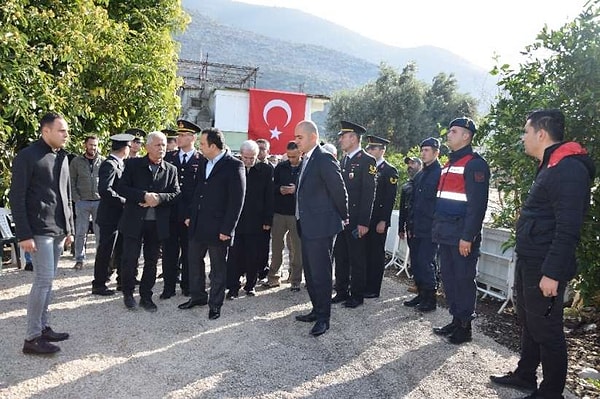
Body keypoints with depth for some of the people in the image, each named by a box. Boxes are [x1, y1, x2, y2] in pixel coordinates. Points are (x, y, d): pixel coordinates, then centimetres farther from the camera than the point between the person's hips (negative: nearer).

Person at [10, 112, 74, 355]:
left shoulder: (62, 157, 12)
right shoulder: (27, 156, -9)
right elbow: (16, 198, -12)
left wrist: (69, 228, 14)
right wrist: (24, 234, -16)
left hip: (58, 229, 7)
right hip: (39, 230, -7)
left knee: (47, 280, 13)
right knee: (43, 280, -6)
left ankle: (43, 327, 23)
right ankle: (32, 337, 5)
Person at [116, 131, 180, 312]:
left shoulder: (171, 170, 7)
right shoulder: (133, 164, 0)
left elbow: (176, 193, 2)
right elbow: (121, 188, -7)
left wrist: (159, 198, -16)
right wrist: (144, 196, -19)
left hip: (157, 224, 2)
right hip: (134, 221, -2)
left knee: (151, 261, 10)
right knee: (130, 259, 3)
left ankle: (146, 296, 24)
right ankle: (128, 293, 24)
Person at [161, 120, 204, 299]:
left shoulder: (202, 160, -2)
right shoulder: (168, 157, 8)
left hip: (191, 214, -2)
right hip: (170, 212, 3)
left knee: (189, 252, 9)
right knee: (169, 251, 8)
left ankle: (187, 286, 24)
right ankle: (169, 286, 19)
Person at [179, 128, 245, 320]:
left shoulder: (234, 165, -13)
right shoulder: (204, 163, 9)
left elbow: (236, 200, -16)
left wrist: (227, 229, -18)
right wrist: (190, 215, 11)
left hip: (218, 227, -7)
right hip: (197, 225, 7)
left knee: (218, 268, 7)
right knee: (194, 262, 18)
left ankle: (215, 304, 22)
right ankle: (197, 296, 36)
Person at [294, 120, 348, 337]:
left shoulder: (324, 159, -15)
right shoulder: (307, 159, 13)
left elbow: (338, 190, -13)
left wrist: (343, 217, -2)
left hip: (321, 226, -10)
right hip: (307, 226, 10)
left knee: (320, 273, -1)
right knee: (310, 272, 17)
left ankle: (323, 318, 12)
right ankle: (317, 310, 31)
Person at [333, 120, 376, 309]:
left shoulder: (367, 161, -9)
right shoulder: (344, 160, 14)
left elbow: (369, 193, -14)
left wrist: (363, 222, -18)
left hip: (356, 220, -7)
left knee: (357, 258, 4)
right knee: (340, 256, 13)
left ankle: (357, 295, 16)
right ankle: (341, 292, 25)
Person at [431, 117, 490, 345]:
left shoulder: (475, 164, -11)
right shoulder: (448, 164, 18)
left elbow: (477, 204, -18)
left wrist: (468, 237, -21)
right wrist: (437, 227, 18)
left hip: (462, 234, -9)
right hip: (446, 233, 9)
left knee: (463, 279, 1)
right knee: (448, 277, 13)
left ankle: (465, 327, 14)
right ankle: (456, 320, 26)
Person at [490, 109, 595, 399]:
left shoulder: (569, 169, -17)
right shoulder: (551, 167, 14)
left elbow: (568, 229, -23)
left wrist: (552, 273, -24)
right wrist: (527, 262, 19)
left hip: (544, 268, -10)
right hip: (529, 262, 10)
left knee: (546, 330, 2)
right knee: (528, 322, 19)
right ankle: (524, 376, 35)